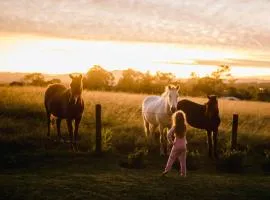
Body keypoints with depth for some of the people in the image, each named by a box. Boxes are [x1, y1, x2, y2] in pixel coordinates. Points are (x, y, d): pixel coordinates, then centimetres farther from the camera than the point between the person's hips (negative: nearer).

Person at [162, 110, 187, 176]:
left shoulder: (174, 127, -13)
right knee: (183, 160, 8)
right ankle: (183, 173, 10)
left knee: (171, 158, 9)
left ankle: (167, 170, 6)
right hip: (183, 145, 3)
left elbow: (168, 135, -19)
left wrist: (171, 142, -10)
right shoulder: (184, 126, -3)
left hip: (176, 145, -2)